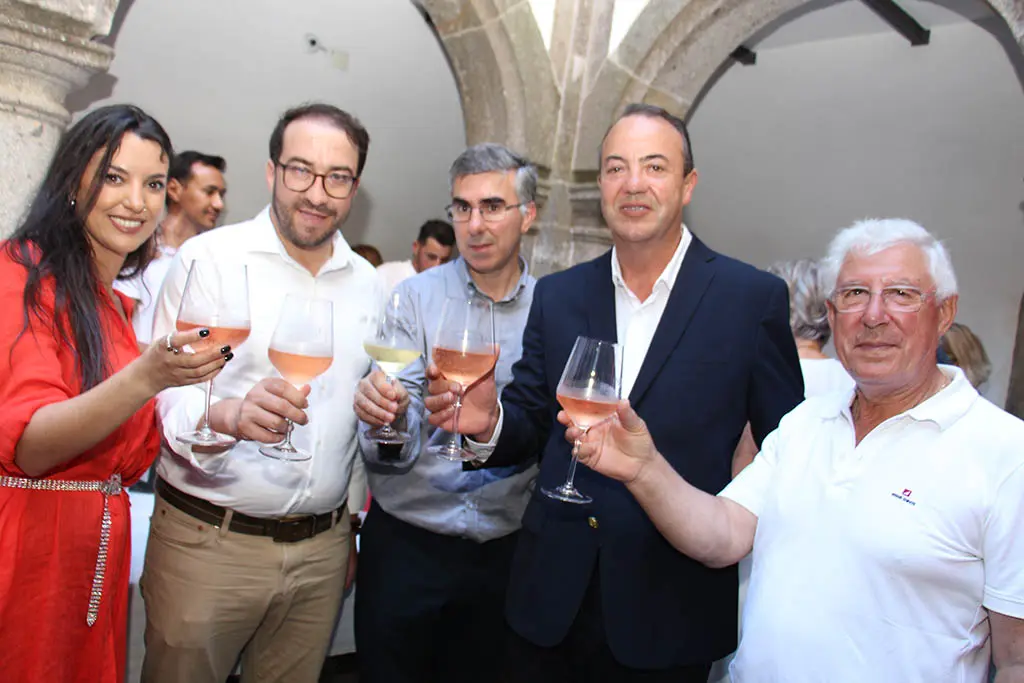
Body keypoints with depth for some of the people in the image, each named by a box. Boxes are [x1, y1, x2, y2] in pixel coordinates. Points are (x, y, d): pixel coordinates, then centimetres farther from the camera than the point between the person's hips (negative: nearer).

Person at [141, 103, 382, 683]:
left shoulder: (367, 283, 8)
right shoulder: (209, 257, -6)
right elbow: (166, 395, -10)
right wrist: (227, 413, -32)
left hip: (322, 549, 4)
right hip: (208, 542, -3)